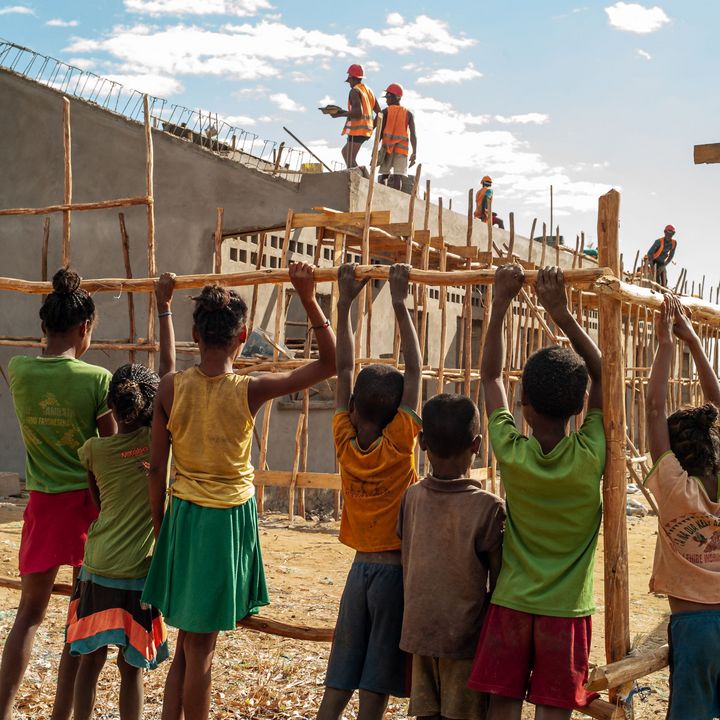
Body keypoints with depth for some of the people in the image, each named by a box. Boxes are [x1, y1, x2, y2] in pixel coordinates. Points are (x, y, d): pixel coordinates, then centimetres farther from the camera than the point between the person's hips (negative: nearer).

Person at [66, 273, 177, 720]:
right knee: (132, 667, 8)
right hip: (138, 570, -2)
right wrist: (164, 308, 3)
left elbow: (96, 502, 10)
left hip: (97, 569, 2)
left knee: (90, 661, 11)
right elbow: (168, 368, -2)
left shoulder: (93, 450, -3)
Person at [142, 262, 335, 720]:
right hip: (231, 519, -3)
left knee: (188, 641, 18)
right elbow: (330, 364, -7)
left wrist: (160, 527, 10)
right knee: (201, 645, 8)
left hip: (183, 515, 3)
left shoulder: (172, 387, -8)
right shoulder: (250, 391, -15)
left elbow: (157, 469, -2)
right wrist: (309, 299, -10)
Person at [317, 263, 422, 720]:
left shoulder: (346, 440, -4)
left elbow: (343, 367, 3)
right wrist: (400, 303, -6)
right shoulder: (399, 443, -12)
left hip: (361, 567, 4)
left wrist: (346, 303, 7)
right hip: (397, 568, -3)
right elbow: (415, 370, -9)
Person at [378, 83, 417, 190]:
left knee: (384, 175, 6)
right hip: (402, 148, 1)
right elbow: (413, 134, 1)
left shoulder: (385, 112, 5)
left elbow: (380, 131, -2)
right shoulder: (409, 114, 10)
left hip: (387, 146, -1)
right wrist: (414, 153, -2)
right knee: (398, 176, -6)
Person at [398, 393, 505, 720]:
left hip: (419, 630, 4)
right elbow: (499, 583, -10)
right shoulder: (489, 508, -15)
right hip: (466, 635, -4)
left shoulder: (411, 497, -3)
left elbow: (406, 566, 4)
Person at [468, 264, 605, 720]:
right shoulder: (590, 457, -13)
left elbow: (491, 376, 2)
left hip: (511, 605, 1)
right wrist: (561, 311, -5)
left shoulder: (511, 452, -11)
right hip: (566, 610, -1)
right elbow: (603, 373, -2)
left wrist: (501, 303, 4)